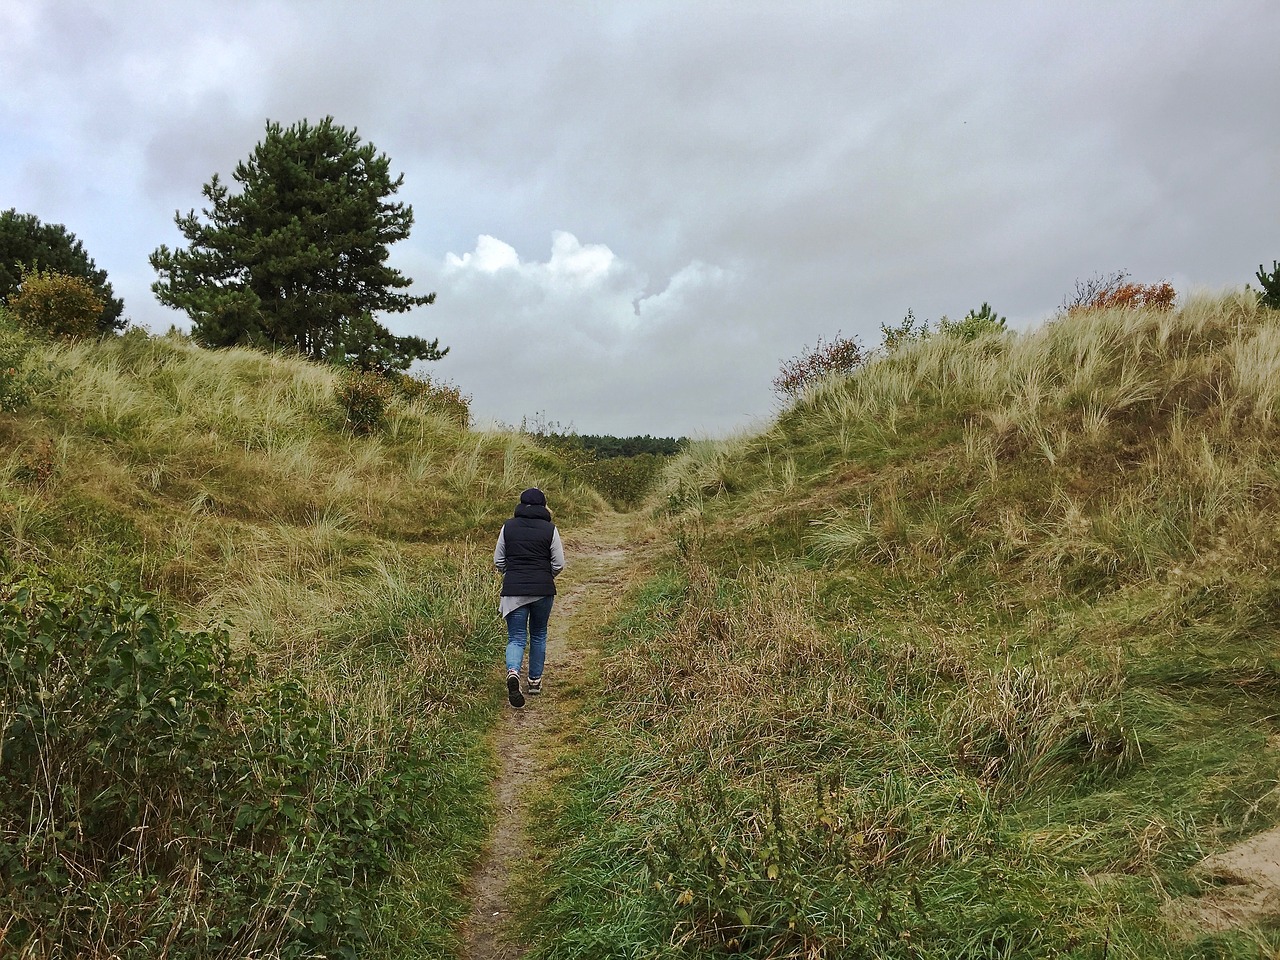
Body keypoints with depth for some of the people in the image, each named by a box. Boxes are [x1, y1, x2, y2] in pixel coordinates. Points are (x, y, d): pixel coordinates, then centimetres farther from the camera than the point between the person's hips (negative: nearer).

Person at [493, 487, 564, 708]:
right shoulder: (550, 529, -3)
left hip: (513, 590, 0)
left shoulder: (508, 527, 2)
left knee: (516, 637, 3)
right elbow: (559, 564, -2)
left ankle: (513, 672, -24)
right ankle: (535, 681, 25)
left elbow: (498, 561, 6)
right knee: (538, 635, 18)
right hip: (543, 590, 0)